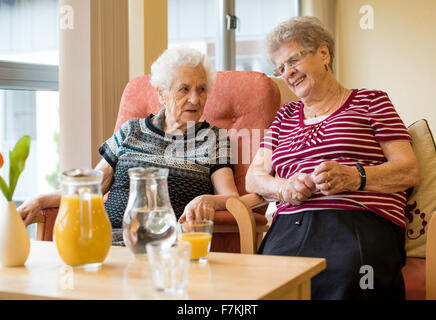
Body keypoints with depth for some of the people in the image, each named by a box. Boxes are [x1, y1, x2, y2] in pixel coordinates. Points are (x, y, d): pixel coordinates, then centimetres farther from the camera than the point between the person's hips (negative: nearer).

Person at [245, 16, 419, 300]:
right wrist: (283, 187, -2)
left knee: (338, 281, -37)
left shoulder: (370, 101, 16)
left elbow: (409, 171, 7)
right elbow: (254, 177, 22)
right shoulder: (286, 116, 29)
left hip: (361, 223, -2)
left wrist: (354, 178, -12)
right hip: (290, 225, 3)